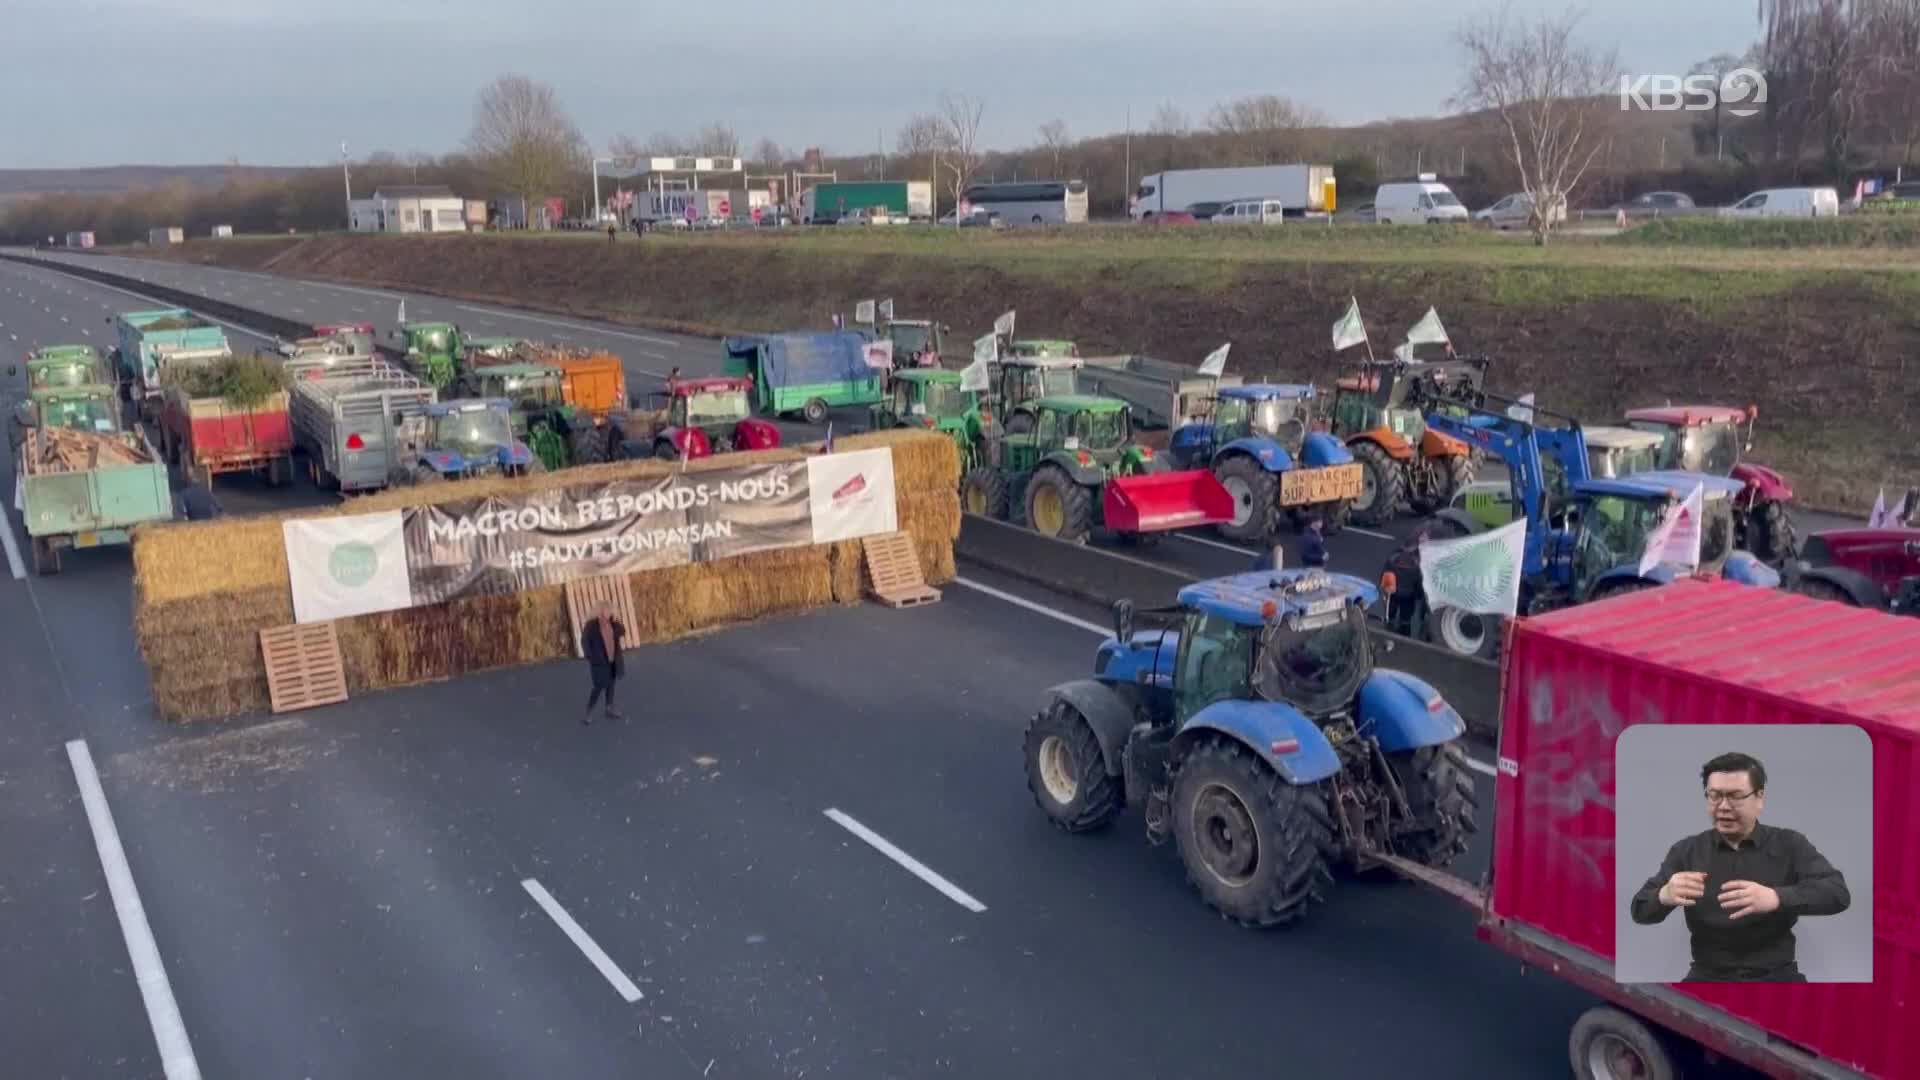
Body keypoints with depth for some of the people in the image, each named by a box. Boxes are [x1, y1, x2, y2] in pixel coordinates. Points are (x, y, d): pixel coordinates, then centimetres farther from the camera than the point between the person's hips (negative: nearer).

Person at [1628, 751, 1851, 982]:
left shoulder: (1790, 845, 5)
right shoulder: (1685, 851, 6)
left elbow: (1838, 892, -10)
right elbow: (1640, 910, 1)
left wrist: (1776, 898, -29)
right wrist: (1664, 896, -24)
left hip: (1776, 975, 0)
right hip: (1708, 976, 0)